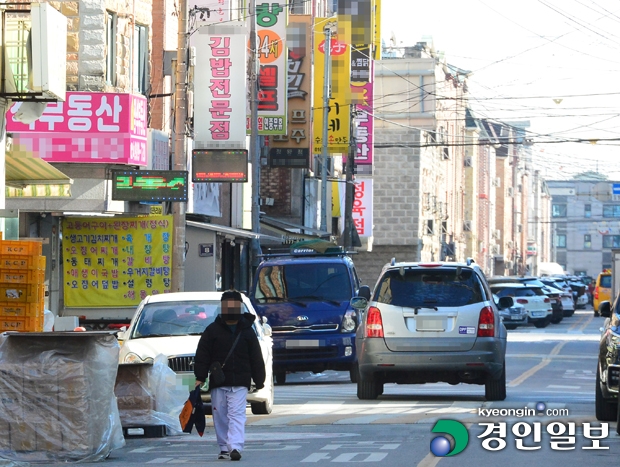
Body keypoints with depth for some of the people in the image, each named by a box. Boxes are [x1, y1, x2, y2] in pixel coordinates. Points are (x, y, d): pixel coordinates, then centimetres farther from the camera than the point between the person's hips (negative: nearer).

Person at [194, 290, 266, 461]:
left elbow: (256, 358, 11)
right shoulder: (212, 330, 6)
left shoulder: (247, 331, 8)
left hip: (239, 383, -1)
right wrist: (200, 377, -3)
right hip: (218, 383, 1)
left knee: (237, 415, -12)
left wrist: (259, 381, 10)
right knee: (220, 416, 5)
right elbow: (202, 355, 5)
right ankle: (224, 448, 14)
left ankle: (235, 447, -22)